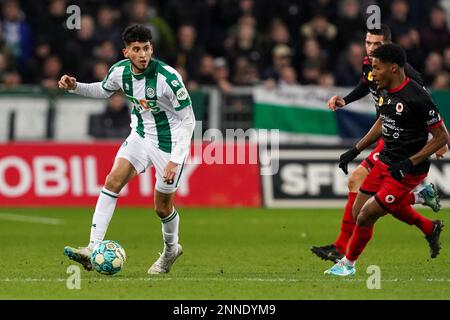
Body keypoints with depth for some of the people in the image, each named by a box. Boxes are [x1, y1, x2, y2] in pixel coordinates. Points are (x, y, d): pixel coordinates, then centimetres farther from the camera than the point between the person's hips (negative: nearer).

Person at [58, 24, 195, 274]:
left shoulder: (168, 77, -26)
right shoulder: (120, 71, -9)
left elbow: (188, 121, -20)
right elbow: (103, 90, 16)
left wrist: (175, 160, -26)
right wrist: (75, 87, -3)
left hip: (170, 143, -5)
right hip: (141, 134, 5)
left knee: (163, 207, 4)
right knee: (113, 181, -15)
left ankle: (171, 249, 37)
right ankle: (93, 250, -20)